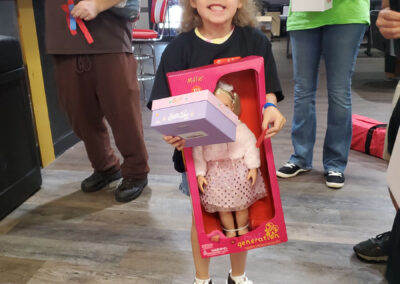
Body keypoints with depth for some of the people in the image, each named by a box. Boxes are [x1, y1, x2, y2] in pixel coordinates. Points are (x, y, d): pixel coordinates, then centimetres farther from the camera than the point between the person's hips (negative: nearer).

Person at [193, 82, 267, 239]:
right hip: (216, 173, 0)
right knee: (222, 207, 11)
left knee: (242, 204, 13)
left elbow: (250, 144, -2)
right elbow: (197, 152, -4)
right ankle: (230, 232, 35)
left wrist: (253, 167, -5)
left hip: (239, 170, 0)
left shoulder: (239, 127, -7)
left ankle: (243, 230, 38)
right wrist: (200, 173, -4)